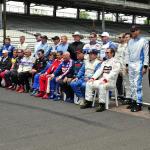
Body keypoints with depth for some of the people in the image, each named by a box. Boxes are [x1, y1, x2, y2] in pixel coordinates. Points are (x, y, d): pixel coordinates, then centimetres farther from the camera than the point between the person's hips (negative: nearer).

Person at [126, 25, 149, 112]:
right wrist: (127, 64, 13)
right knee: (132, 84, 9)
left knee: (138, 84, -10)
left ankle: (139, 104, -7)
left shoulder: (144, 41, -4)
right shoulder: (130, 41, 14)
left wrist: (145, 66, -12)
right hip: (131, 65, 6)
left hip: (138, 65, -6)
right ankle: (133, 101, 18)